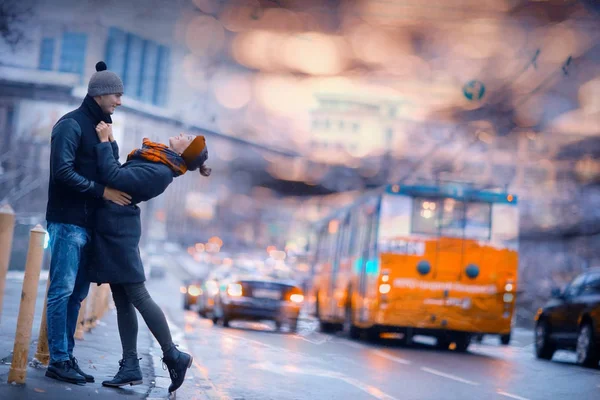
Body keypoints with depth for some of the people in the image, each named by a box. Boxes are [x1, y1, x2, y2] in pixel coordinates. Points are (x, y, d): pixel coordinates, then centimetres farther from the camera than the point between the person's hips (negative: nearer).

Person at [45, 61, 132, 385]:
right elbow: (63, 172, -17)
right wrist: (102, 191, -17)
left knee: (77, 293, 8)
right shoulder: (72, 124, -8)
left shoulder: (101, 127, 18)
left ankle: (67, 357, 13)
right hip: (68, 221, -8)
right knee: (62, 291, -6)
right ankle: (59, 360, -3)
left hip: (89, 223, 8)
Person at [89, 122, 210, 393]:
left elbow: (113, 177, -25)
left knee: (137, 296, -6)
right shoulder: (160, 164, 10)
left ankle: (173, 357, 4)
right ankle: (130, 367, 9)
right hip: (114, 230, 10)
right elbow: (121, 175, 22)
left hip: (118, 232, -10)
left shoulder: (159, 172, -20)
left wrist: (105, 141, -16)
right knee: (122, 300, 7)